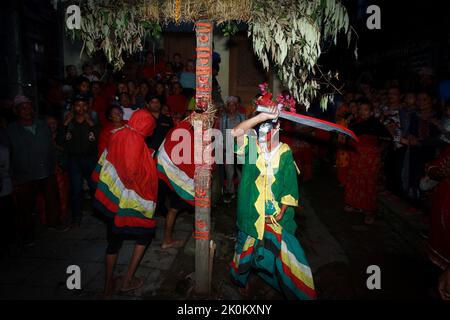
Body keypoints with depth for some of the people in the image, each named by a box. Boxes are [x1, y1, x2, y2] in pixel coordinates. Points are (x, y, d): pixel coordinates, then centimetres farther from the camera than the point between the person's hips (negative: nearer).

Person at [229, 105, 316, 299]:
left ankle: (294, 290, 29)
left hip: (276, 215, -1)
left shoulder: (285, 152, -5)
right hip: (252, 212, 1)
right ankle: (243, 280, 46)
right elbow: (236, 132, -25)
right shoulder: (251, 147, -4)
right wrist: (263, 115, -30)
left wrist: (282, 212, -10)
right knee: (247, 247, 18)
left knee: (282, 251, 5)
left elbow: (290, 185, -4)